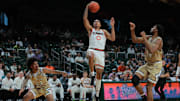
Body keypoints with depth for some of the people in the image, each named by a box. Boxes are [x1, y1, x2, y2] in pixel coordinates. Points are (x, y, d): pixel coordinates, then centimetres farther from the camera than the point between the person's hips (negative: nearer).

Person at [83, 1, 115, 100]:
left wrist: (112, 26, 4)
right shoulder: (90, 29, 17)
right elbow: (85, 19, 3)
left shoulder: (104, 31, 22)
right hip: (92, 50, -2)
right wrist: (87, 7, -1)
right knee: (91, 55, -42)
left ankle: (97, 95, 11)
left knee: (99, 74, 1)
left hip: (101, 53, 2)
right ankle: (92, 74, -25)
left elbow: (112, 39, 9)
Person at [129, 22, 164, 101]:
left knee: (149, 87, -9)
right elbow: (135, 40, 7)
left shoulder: (158, 39, -15)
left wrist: (144, 38, -28)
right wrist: (132, 30, -7)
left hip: (156, 65, -7)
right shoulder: (148, 38, 7)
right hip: (148, 64, 7)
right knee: (135, 79, -8)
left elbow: (152, 50, -32)